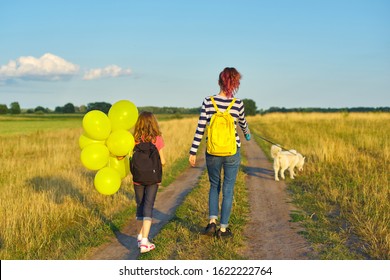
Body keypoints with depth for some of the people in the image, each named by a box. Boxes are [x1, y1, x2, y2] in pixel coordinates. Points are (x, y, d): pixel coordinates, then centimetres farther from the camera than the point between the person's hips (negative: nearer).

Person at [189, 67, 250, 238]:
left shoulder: (208, 102, -6)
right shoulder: (238, 104, -5)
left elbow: (200, 129, -6)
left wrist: (193, 152, 1)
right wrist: (247, 134, 38)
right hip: (232, 152, -1)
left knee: (214, 186, 20)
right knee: (228, 190, 9)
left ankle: (212, 221, 7)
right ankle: (223, 228, 14)